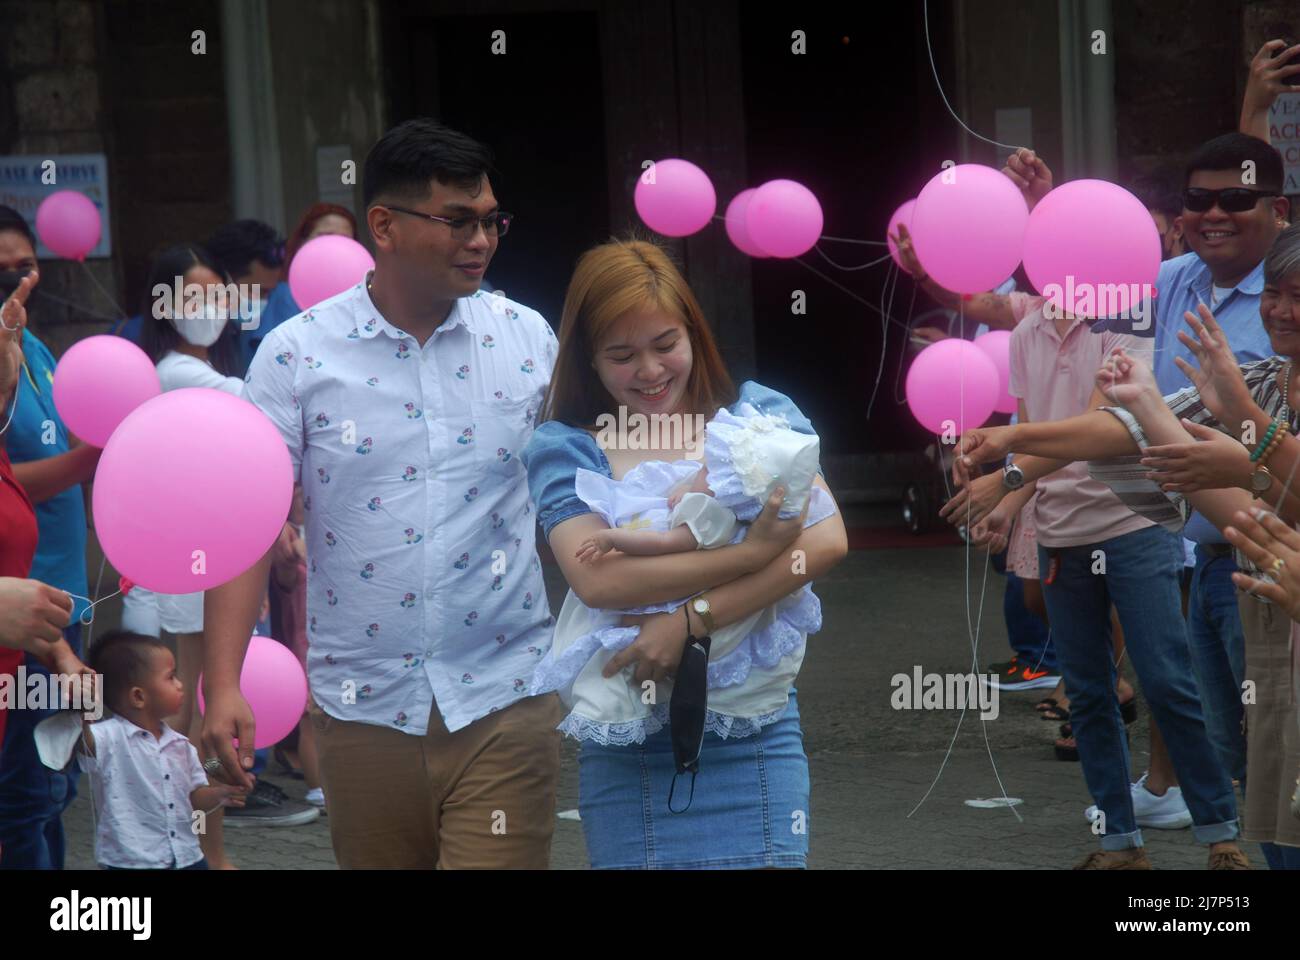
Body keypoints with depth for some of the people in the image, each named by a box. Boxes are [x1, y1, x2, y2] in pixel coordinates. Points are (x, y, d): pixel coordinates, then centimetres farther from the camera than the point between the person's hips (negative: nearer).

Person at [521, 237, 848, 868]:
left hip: (757, 740, 1)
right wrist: (753, 551, -17)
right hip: (628, 751, 0)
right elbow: (597, 578, -15)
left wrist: (690, 622, -17)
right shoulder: (564, 449, 3)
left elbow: (826, 541, -9)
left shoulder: (758, 415, 6)